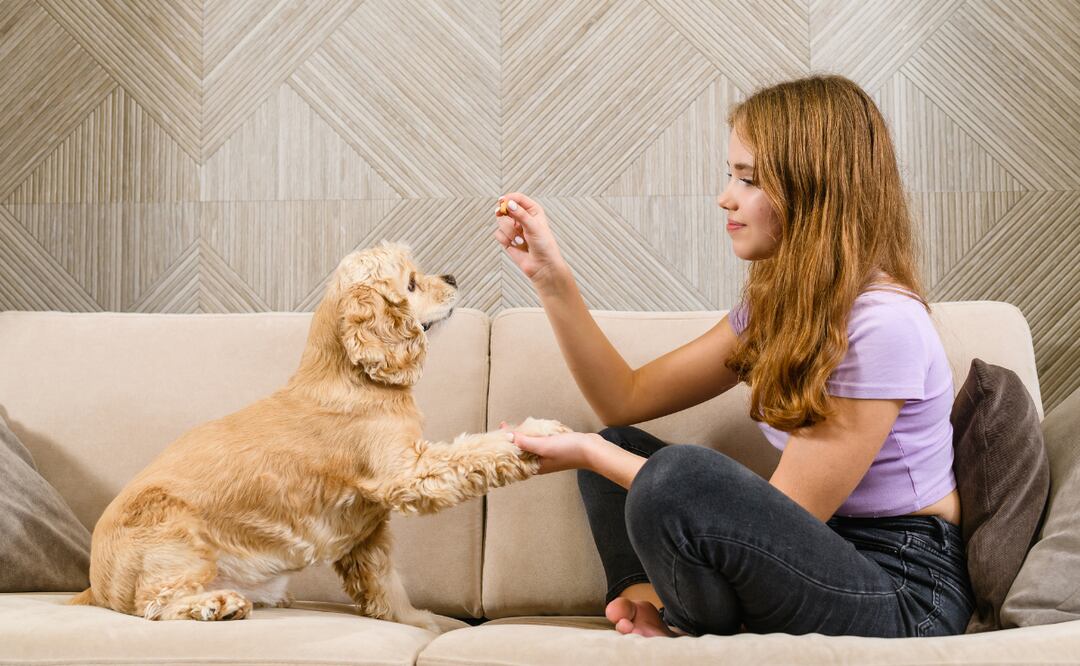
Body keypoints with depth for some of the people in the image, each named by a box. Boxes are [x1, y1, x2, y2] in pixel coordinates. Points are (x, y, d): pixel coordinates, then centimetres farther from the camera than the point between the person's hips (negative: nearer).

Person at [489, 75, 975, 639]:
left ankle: (716, 635, -2)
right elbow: (628, 399, 9)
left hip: (904, 597, -9)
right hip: (827, 558, 9)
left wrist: (592, 454, -18)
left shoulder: (882, 323, -22)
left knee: (678, 475, -30)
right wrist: (550, 276, -1)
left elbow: (786, 513, -20)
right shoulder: (777, 303, 7)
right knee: (621, 447, 9)